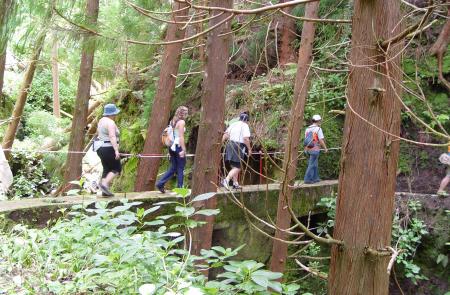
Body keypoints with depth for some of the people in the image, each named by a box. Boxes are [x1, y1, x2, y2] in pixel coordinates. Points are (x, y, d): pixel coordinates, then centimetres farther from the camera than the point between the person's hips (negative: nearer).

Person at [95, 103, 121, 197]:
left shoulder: (102, 120, 12)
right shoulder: (111, 123, -17)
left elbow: (98, 133, 24)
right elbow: (112, 137, -27)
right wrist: (116, 150, -33)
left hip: (100, 148, 9)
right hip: (108, 149, -9)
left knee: (107, 169, 12)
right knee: (116, 168, 0)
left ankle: (105, 191, 8)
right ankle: (104, 184, -13)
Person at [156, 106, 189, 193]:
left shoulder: (172, 121, 13)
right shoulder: (181, 122, -10)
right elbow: (181, 137, -16)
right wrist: (183, 150, -17)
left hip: (172, 147, 7)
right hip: (179, 146, -7)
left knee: (173, 168, 15)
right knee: (180, 169, 3)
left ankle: (160, 183, 7)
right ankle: (179, 188, 7)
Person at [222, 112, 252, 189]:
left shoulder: (233, 124, 16)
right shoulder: (245, 126, -4)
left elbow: (225, 135, 10)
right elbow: (246, 138, -14)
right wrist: (249, 149, -6)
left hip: (230, 145, 7)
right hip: (239, 147, -7)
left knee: (234, 166, 17)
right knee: (237, 168, -5)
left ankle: (235, 183, 22)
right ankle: (226, 180, -22)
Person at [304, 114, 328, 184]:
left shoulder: (307, 129, 10)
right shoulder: (318, 129, -10)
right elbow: (321, 140, -12)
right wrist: (325, 148, -2)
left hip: (308, 149, 7)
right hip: (315, 149, -7)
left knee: (315, 164, 18)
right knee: (312, 165, -2)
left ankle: (315, 178, 23)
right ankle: (307, 179, -1)